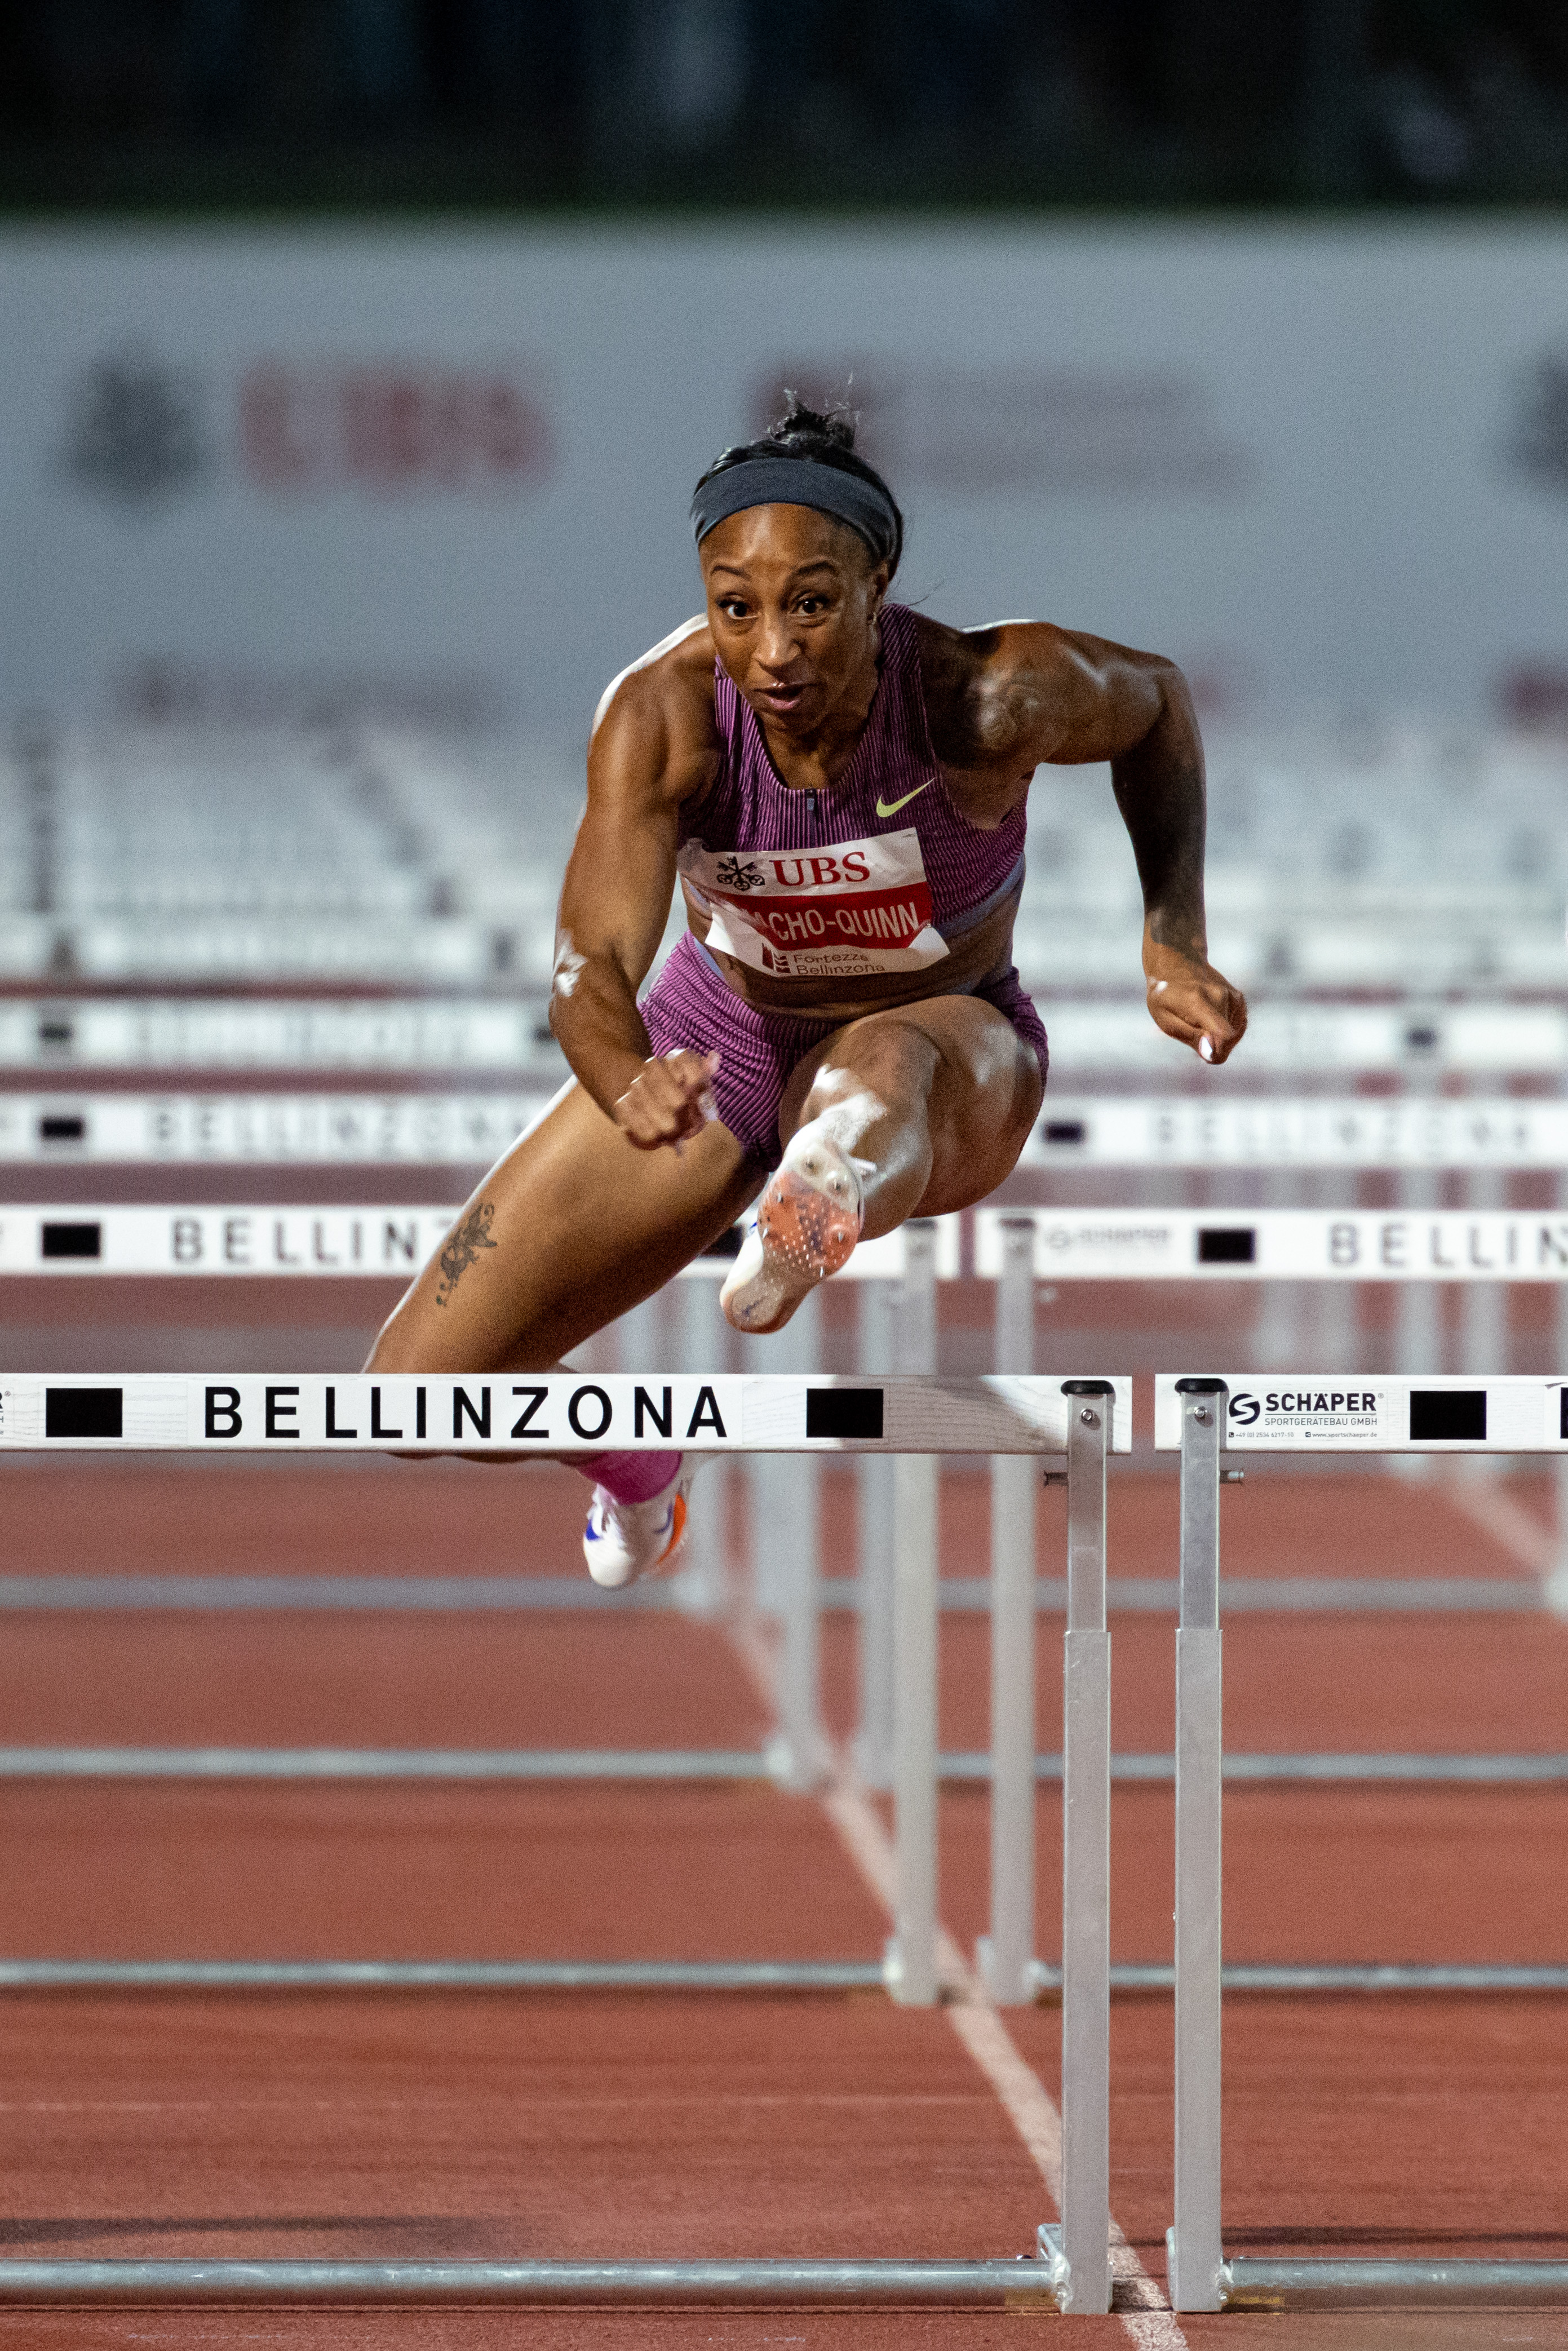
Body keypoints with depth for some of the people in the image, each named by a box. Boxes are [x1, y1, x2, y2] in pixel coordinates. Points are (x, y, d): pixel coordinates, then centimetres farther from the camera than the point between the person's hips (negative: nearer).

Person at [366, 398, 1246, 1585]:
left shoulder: (995, 698, -29)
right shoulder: (663, 716, -29)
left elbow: (1158, 698, -6)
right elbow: (591, 964, -39)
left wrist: (1175, 940, -11)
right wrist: (631, 1088, -62)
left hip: (949, 1055, -2)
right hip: (719, 1040, 2)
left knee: (883, 1068, -42)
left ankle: (828, 1198, -77)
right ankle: (635, 1460, 34)